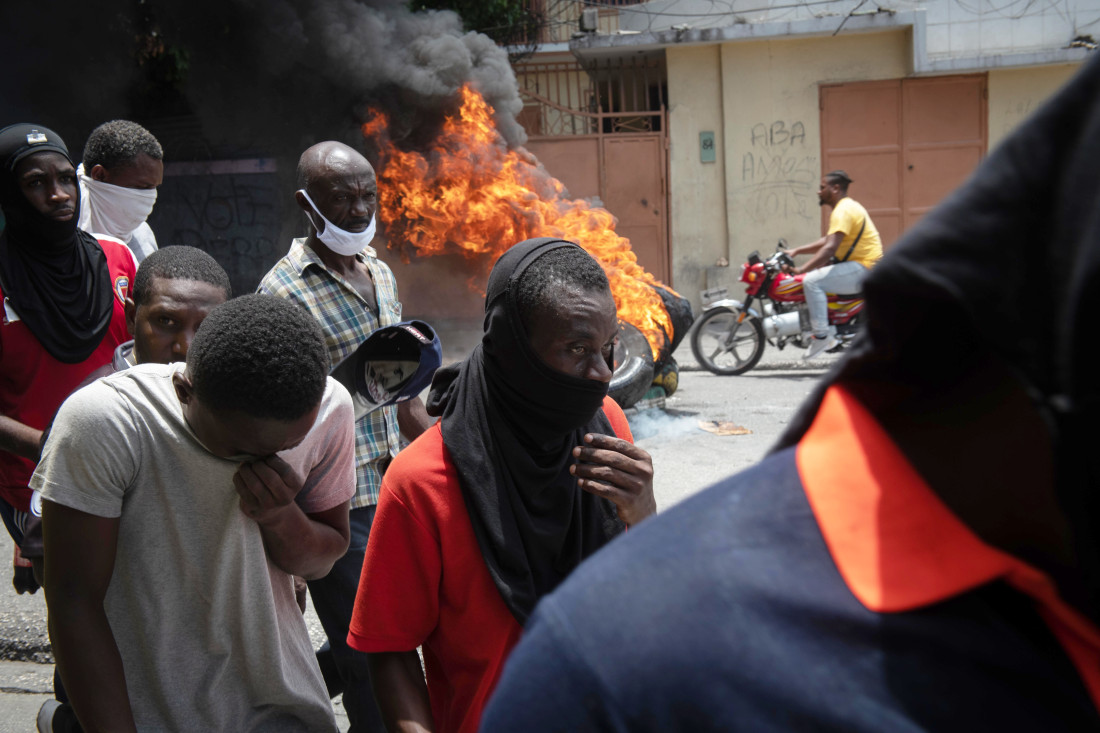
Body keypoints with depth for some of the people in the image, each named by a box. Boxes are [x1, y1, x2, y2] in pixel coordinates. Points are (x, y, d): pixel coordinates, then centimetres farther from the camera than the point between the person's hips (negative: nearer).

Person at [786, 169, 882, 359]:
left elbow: (830, 248, -27)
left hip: (863, 268, -11)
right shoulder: (848, 206, 19)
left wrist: (802, 270, -28)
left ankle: (822, 336, -24)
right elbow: (827, 241, 23)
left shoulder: (843, 210, -16)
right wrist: (797, 251, 15)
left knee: (812, 281, -23)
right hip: (864, 266, 11)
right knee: (818, 272, 23)